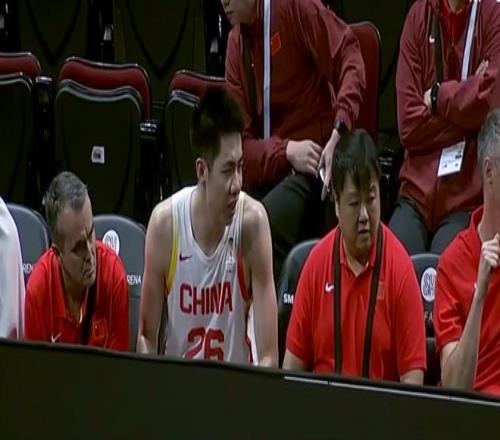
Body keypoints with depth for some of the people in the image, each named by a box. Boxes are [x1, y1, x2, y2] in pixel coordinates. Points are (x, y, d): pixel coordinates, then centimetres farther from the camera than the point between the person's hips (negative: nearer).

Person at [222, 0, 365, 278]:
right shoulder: (235, 45, 6)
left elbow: (350, 58, -11)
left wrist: (339, 135, -24)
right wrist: (287, 151, -18)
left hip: (314, 163, -5)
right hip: (269, 172, 5)